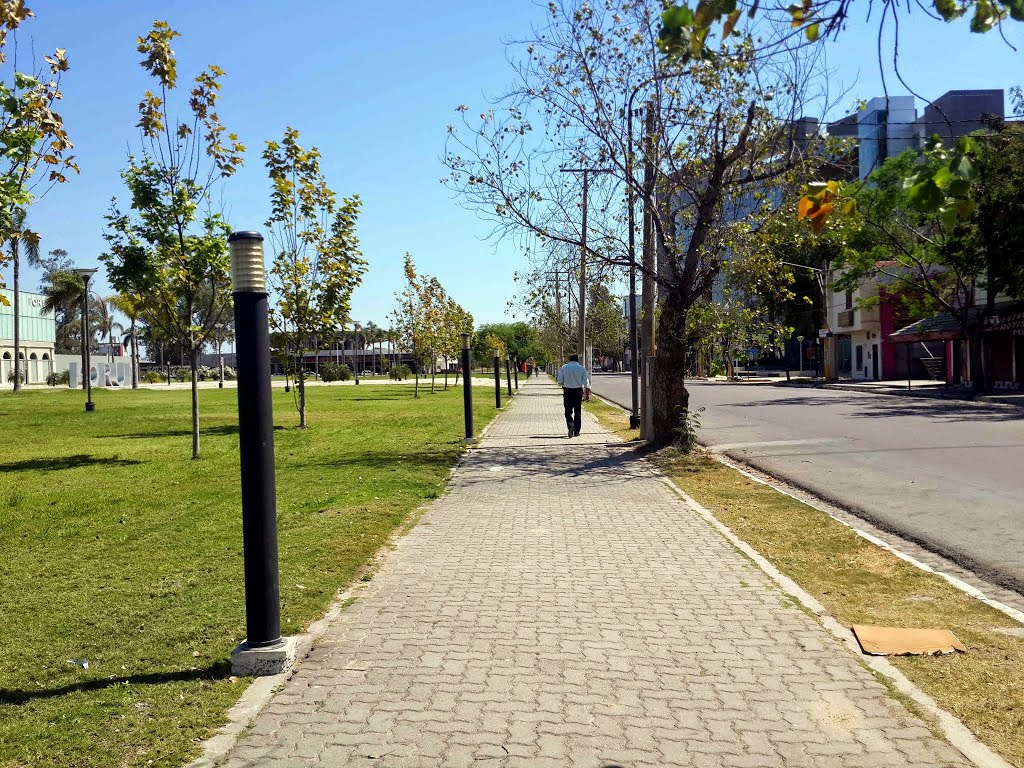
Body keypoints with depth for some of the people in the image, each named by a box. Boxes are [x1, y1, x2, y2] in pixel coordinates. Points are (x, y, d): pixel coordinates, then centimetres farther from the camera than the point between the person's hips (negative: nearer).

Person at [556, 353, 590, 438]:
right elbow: (585, 381, -1)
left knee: (568, 410, 5)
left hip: (567, 390, -1)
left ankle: (570, 425, -22)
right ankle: (576, 431, 10)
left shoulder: (564, 367, -1)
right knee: (578, 411, 9)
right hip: (578, 390, 1)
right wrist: (588, 389, 15)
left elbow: (560, 381, -2)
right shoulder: (582, 368, 0)